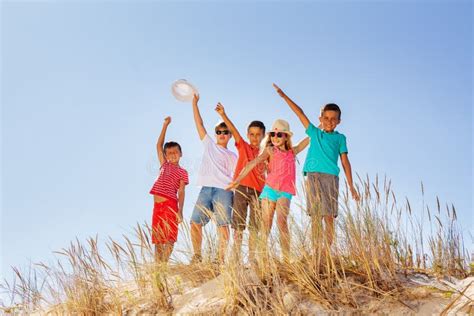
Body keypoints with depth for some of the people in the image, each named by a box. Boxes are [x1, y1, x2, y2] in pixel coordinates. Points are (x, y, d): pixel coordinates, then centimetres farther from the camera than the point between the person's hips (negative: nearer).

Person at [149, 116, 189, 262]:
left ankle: (164, 262, -15)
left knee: (169, 237, -11)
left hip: (170, 204, -5)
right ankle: (158, 264, 6)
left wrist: (180, 211, -11)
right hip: (158, 205, 5)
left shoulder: (182, 172, 6)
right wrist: (165, 125, 13)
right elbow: (159, 145, 16)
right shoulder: (164, 166, 18)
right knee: (158, 238, 4)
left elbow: (181, 192, 0)